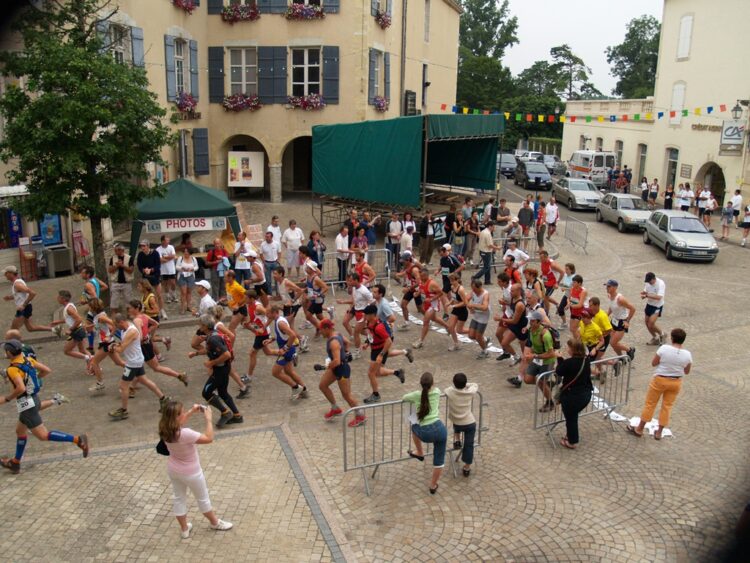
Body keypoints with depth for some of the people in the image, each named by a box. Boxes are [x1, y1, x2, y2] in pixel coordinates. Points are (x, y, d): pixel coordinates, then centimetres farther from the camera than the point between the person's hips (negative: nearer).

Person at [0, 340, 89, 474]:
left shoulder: (12, 369, -22)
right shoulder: (28, 360, 2)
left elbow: (21, 388, -32)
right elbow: (47, 370, 6)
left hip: (27, 405, -9)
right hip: (34, 400, 9)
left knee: (43, 436, -5)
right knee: (20, 431, 24)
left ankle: (78, 439, -14)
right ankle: (15, 463, 36)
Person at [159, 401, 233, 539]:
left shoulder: (166, 429, -17)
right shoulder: (185, 434, -40)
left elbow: (179, 423, 7)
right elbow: (209, 438, -30)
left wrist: (191, 412, -1)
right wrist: (208, 419, -25)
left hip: (173, 469, 6)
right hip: (190, 473, -6)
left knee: (178, 498, 23)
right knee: (203, 498, 18)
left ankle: (184, 529, 40)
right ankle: (215, 523, 41)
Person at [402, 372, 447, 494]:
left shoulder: (417, 395, 0)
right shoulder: (437, 392, 5)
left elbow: (403, 398, 20)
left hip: (425, 434, -1)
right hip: (439, 429, 1)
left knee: (414, 427, 35)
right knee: (439, 460, 18)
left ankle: (419, 453, 46)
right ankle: (433, 486, 31)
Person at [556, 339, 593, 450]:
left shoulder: (569, 362, -24)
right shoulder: (586, 359, -2)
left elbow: (558, 372, -8)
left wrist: (560, 359, 2)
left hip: (572, 396, -7)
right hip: (586, 394, 7)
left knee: (570, 418, 14)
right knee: (573, 416, 27)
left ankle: (572, 442, 28)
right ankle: (572, 436, 41)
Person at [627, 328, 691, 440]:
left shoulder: (664, 348, -19)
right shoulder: (687, 354, -11)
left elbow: (653, 363, -9)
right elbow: (687, 372, 1)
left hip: (660, 380, -2)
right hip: (676, 382, 2)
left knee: (650, 404, 10)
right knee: (667, 406, 15)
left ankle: (639, 429, 20)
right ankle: (659, 432, 22)